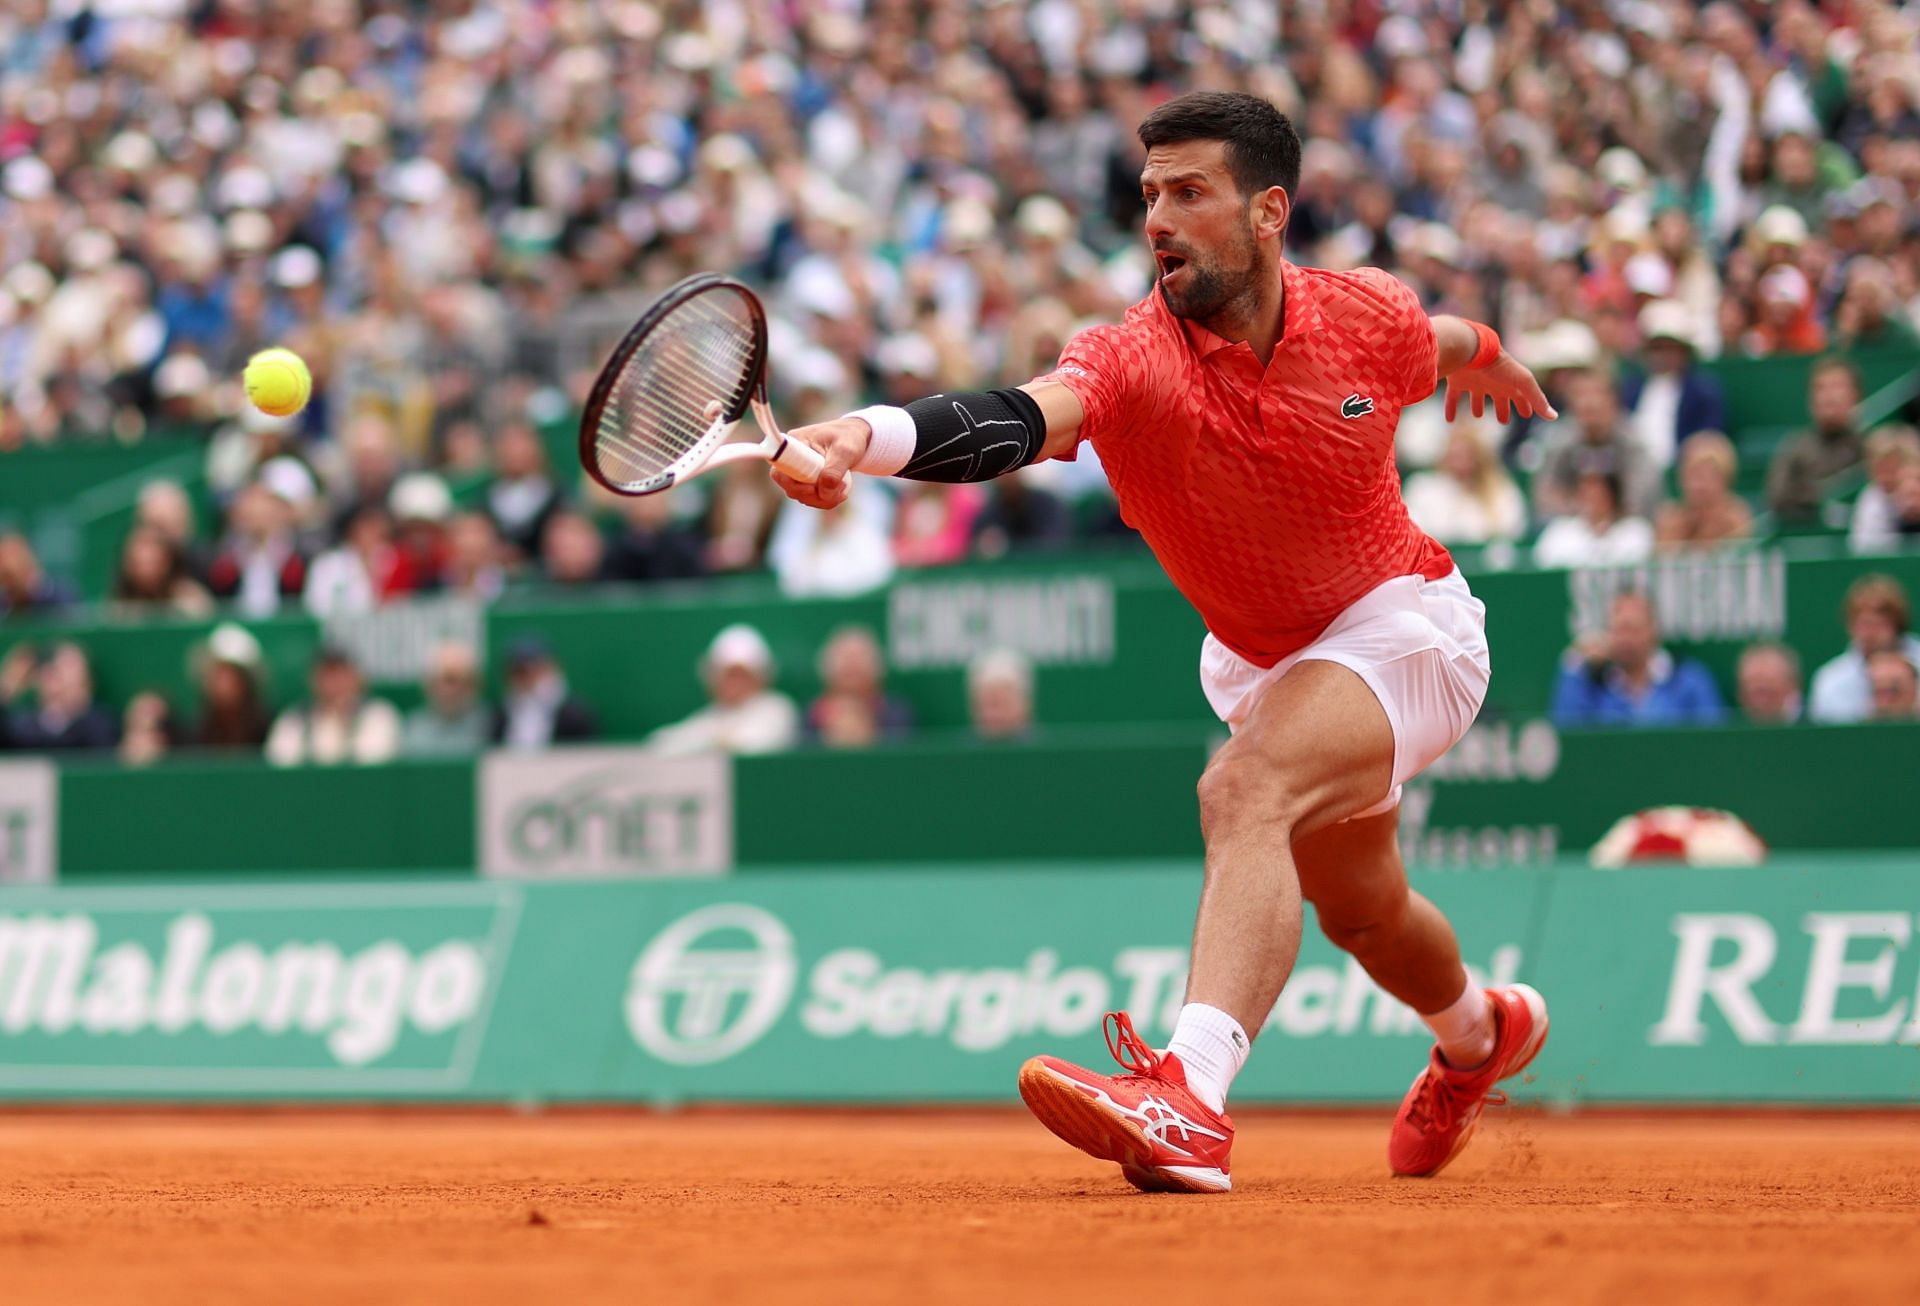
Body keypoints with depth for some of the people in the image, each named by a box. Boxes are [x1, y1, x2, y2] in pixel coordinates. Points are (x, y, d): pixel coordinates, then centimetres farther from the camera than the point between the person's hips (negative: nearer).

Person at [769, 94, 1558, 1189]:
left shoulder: (1368, 318, -19)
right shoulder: (1131, 360, -24)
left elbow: (1451, 348, 8)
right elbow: (1012, 421, -46)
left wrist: (1490, 361, 32)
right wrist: (862, 437, -67)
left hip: (1399, 618, -4)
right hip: (1257, 661, 4)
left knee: (1245, 791, -33)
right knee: (1358, 909, 26)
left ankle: (1192, 1099, -49)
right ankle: (1480, 1034, 61)